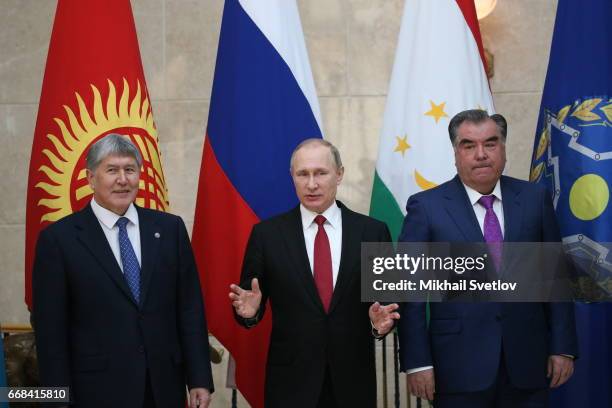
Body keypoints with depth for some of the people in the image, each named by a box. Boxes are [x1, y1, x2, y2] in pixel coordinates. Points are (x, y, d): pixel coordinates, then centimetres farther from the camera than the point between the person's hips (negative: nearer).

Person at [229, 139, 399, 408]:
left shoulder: (373, 232, 1)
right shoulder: (266, 234, -1)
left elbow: (389, 298, 4)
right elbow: (252, 304, 1)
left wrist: (381, 320, -16)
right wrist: (250, 310, -20)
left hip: (353, 380, 1)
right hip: (290, 381, -1)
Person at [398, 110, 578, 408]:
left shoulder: (535, 199, 5)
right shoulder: (426, 207, -3)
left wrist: (563, 348, 3)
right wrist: (417, 361, -8)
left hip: (528, 362, 3)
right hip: (459, 366, -2)